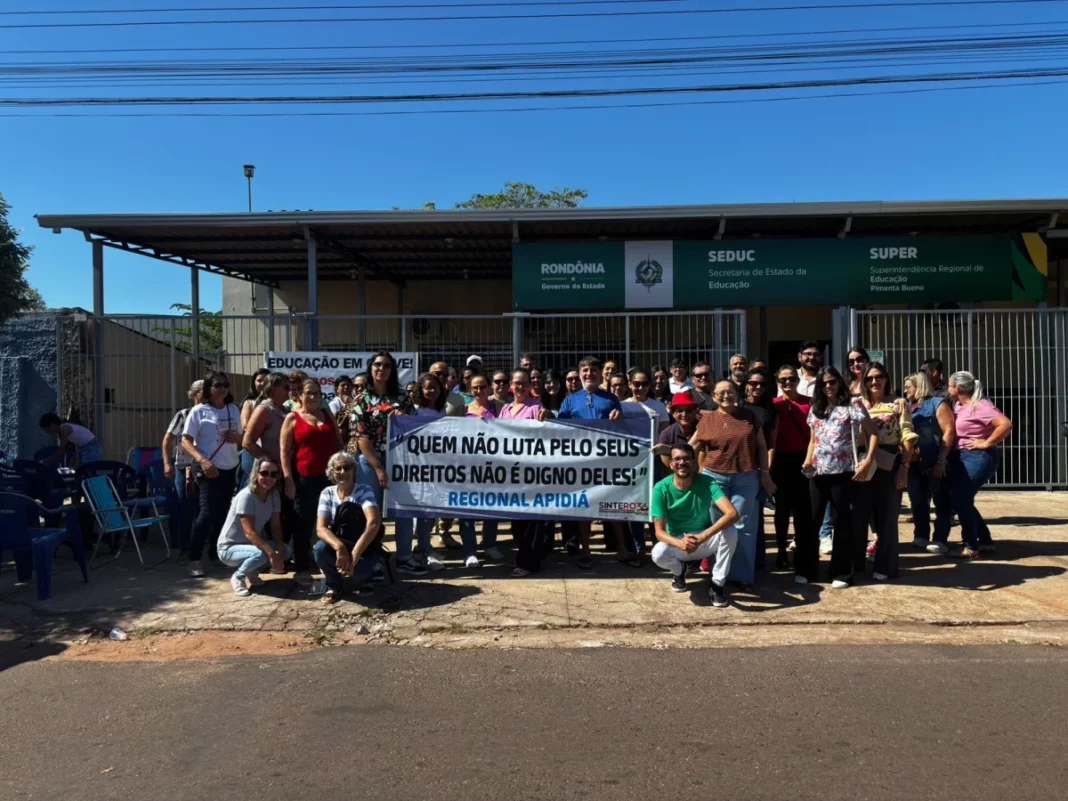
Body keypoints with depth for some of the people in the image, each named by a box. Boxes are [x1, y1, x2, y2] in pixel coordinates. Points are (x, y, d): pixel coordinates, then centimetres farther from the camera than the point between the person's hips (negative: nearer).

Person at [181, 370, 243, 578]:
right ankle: (194, 558, -1)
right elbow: (185, 441, -10)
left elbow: (241, 438, 18)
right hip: (207, 468, -6)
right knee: (208, 512, -11)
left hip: (229, 469, 6)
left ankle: (215, 552, 25)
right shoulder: (199, 411, -8)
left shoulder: (233, 410, 8)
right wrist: (202, 460, -24)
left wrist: (238, 438, -7)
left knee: (222, 512, 12)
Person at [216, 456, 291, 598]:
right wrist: (271, 553, -40)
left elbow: (276, 526, -6)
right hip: (229, 548, -7)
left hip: (252, 544, 7)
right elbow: (249, 533, -31)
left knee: (285, 551, -13)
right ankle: (237, 577, -5)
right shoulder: (246, 496, -26)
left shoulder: (274, 495, -5)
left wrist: (279, 551, -22)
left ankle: (252, 572, 10)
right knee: (261, 554, -34)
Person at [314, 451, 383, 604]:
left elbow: (374, 523, -29)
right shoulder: (327, 493, -4)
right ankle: (334, 585, 2)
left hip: (364, 548, -2)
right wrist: (339, 547, -37)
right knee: (320, 548, -30)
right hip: (338, 546, 2)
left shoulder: (364, 491, -13)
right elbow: (320, 528, -16)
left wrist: (354, 555, -40)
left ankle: (364, 576, 2)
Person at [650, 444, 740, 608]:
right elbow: (659, 532, -20)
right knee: (658, 554, -33)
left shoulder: (706, 482, -20)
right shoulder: (661, 488, -19)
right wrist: (680, 543, -42)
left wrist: (703, 537, -46)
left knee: (730, 531, -30)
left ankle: (717, 582, -9)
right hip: (676, 542, 0)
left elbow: (732, 513, -34)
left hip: (705, 541, 0)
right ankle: (679, 570, 6)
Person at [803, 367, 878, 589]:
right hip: (818, 472, 4)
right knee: (811, 520, 4)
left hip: (843, 472, -4)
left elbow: (873, 434, -4)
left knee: (842, 521, 4)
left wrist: (868, 461, -15)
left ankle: (842, 573, 14)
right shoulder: (815, 409, 13)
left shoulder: (852, 406, -2)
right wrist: (808, 460, 2)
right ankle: (805, 569, 14)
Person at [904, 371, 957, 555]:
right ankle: (921, 536, 21)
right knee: (917, 501, 10)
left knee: (941, 501, 1)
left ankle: (940, 540, 6)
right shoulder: (908, 408, 16)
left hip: (937, 463, -6)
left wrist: (941, 460, -16)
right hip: (916, 464, 7)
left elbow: (949, 431, -10)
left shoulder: (937, 403, -3)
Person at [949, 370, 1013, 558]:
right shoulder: (959, 406, 11)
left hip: (978, 458, -9)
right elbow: (953, 429, 17)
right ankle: (985, 541, 23)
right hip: (965, 457, 9)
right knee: (962, 500, 12)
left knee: (960, 500, -9)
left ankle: (971, 547, 1)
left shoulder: (980, 406, -16)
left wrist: (986, 443, -20)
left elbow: (1006, 424, -26)